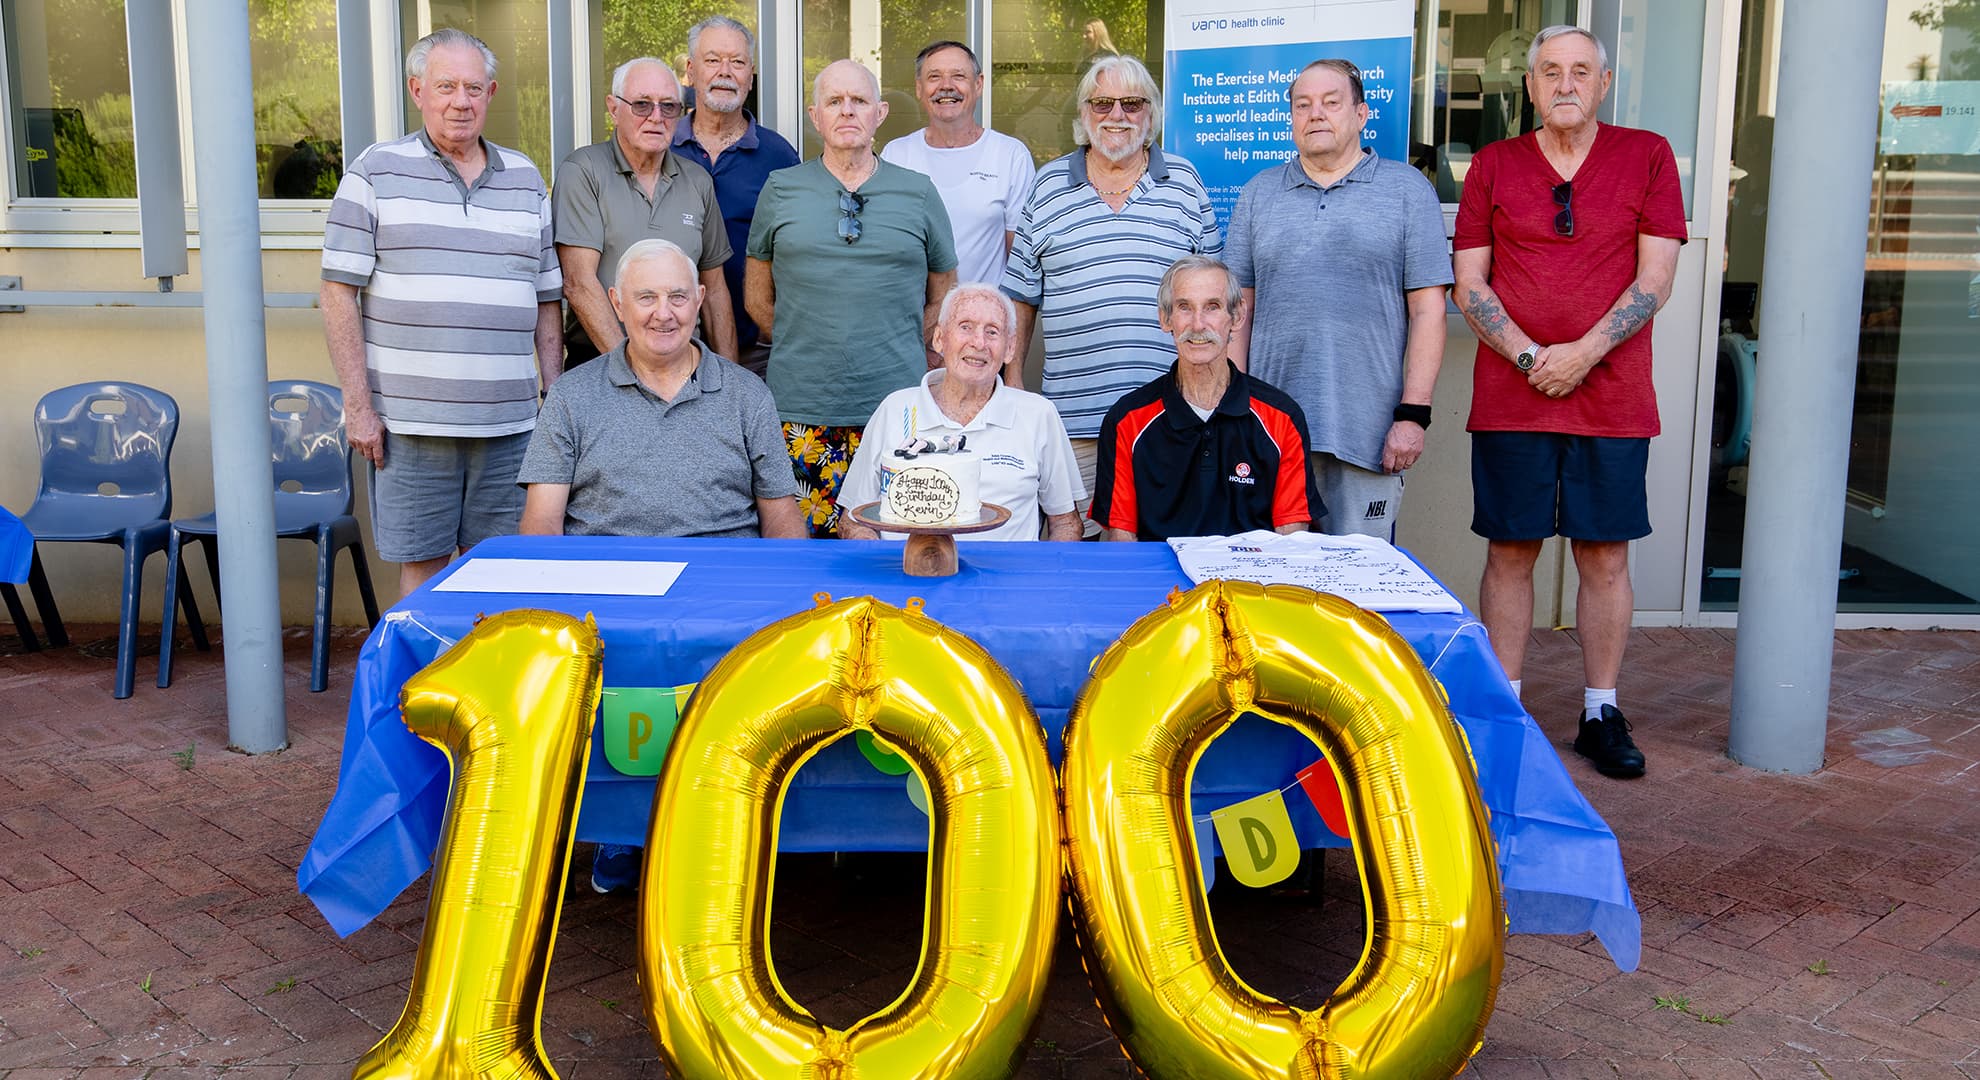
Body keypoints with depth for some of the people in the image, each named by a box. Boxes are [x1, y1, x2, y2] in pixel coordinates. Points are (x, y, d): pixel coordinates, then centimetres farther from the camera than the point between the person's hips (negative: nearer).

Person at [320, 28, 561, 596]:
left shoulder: (525, 179, 14)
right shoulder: (376, 173, 3)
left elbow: (547, 301, 16)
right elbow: (340, 292, -1)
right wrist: (358, 406, -7)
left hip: (508, 421, 3)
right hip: (410, 422, -3)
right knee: (422, 568, 4)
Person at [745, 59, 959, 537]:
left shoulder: (918, 193, 8)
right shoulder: (780, 190, 8)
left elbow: (941, 297, 15)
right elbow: (757, 296, 14)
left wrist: (903, 355, 8)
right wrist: (806, 348, 7)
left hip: (895, 405, 0)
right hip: (801, 404, 0)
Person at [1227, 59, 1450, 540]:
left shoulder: (1407, 190, 6)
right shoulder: (1260, 193, 14)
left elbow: (1428, 310, 1)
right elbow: (1240, 307, 12)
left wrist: (1413, 414, -7)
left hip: (1367, 430, -2)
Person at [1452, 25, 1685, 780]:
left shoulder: (1647, 156, 5)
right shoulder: (1494, 165, 7)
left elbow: (1656, 278, -1)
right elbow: (1468, 282, 3)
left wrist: (1582, 354, -13)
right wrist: (1529, 357, -11)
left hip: (1612, 398, 0)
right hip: (1510, 398, 1)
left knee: (1605, 556, 4)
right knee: (1509, 551, 4)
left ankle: (1602, 715, 15)